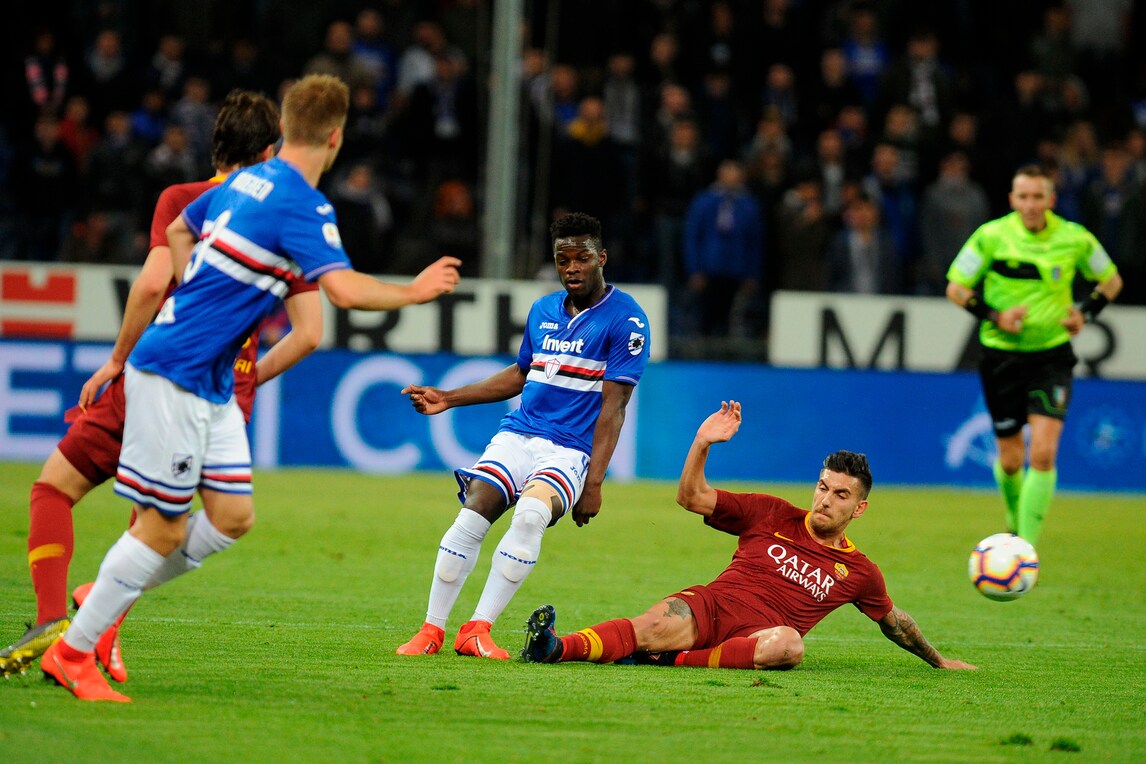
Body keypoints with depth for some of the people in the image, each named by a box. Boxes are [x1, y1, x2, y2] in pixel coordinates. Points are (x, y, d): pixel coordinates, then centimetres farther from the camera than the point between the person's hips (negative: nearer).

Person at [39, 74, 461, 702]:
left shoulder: (246, 182, 10)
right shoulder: (302, 205, -17)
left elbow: (180, 230, 27)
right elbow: (345, 290, -28)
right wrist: (413, 293, -13)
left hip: (211, 386, 9)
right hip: (174, 375, -9)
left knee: (232, 518, 8)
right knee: (164, 528, -4)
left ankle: (108, 595, 19)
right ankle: (70, 652, 6)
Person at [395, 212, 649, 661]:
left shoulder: (625, 319, -4)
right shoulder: (543, 311, 15)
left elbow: (613, 408, -9)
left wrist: (594, 482, -15)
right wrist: (447, 399, 26)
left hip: (570, 450, -5)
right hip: (517, 434, 5)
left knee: (531, 514, -31)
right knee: (472, 515, -17)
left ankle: (477, 630, -27)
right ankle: (431, 631, -9)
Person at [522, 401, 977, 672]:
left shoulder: (858, 572, 18)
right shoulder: (772, 515, 16)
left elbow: (894, 622, 34)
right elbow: (692, 498, 12)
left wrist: (940, 662, 39)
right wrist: (702, 444, -4)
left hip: (756, 635, 0)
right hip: (711, 604, 0)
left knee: (789, 642, -40)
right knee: (656, 625, -36)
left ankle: (664, 658, -41)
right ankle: (554, 648, -61)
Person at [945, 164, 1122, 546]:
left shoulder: (1074, 239, -5)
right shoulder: (991, 236, -8)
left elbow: (1111, 280, 13)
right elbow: (956, 288, 0)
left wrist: (1085, 312, -5)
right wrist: (994, 315, -15)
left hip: (1051, 355, 0)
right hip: (1000, 353, 0)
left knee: (1043, 453, -17)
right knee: (1011, 460, 7)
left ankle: (1028, 544, -11)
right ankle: (1015, 519, 39)